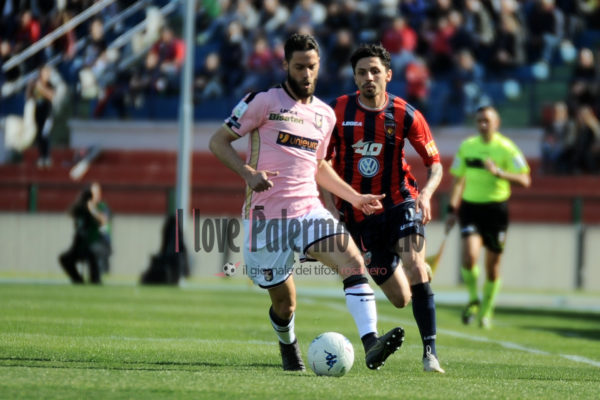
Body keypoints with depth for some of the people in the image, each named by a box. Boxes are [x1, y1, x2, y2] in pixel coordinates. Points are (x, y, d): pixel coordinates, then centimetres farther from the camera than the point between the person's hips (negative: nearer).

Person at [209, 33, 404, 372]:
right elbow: (218, 141, -3)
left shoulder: (325, 115, 14)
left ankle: (371, 344, -33)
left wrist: (356, 197, 21)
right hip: (266, 215, -4)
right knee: (284, 302, 2)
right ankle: (288, 345, 38)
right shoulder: (264, 102, -3)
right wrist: (248, 173, -19)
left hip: (309, 210, 4)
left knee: (354, 262, -22)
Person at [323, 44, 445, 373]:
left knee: (414, 267, -26)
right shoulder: (338, 112, -5)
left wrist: (426, 194, -20)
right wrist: (330, 204, -6)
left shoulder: (405, 115, -6)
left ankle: (430, 350, -21)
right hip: (357, 214, 1)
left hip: (398, 202, -1)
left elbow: (435, 163, 0)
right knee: (400, 299, 2)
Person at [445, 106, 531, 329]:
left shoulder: (506, 148, -4)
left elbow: (524, 180, -11)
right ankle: (473, 300, 5)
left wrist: (498, 171, -24)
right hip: (470, 206, 2)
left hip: (496, 208, -2)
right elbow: (458, 180, 16)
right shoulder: (466, 147, 7)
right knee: (469, 255, -19)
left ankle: (486, 311, 23)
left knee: (492, 264, 6)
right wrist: (452, 209, 12)